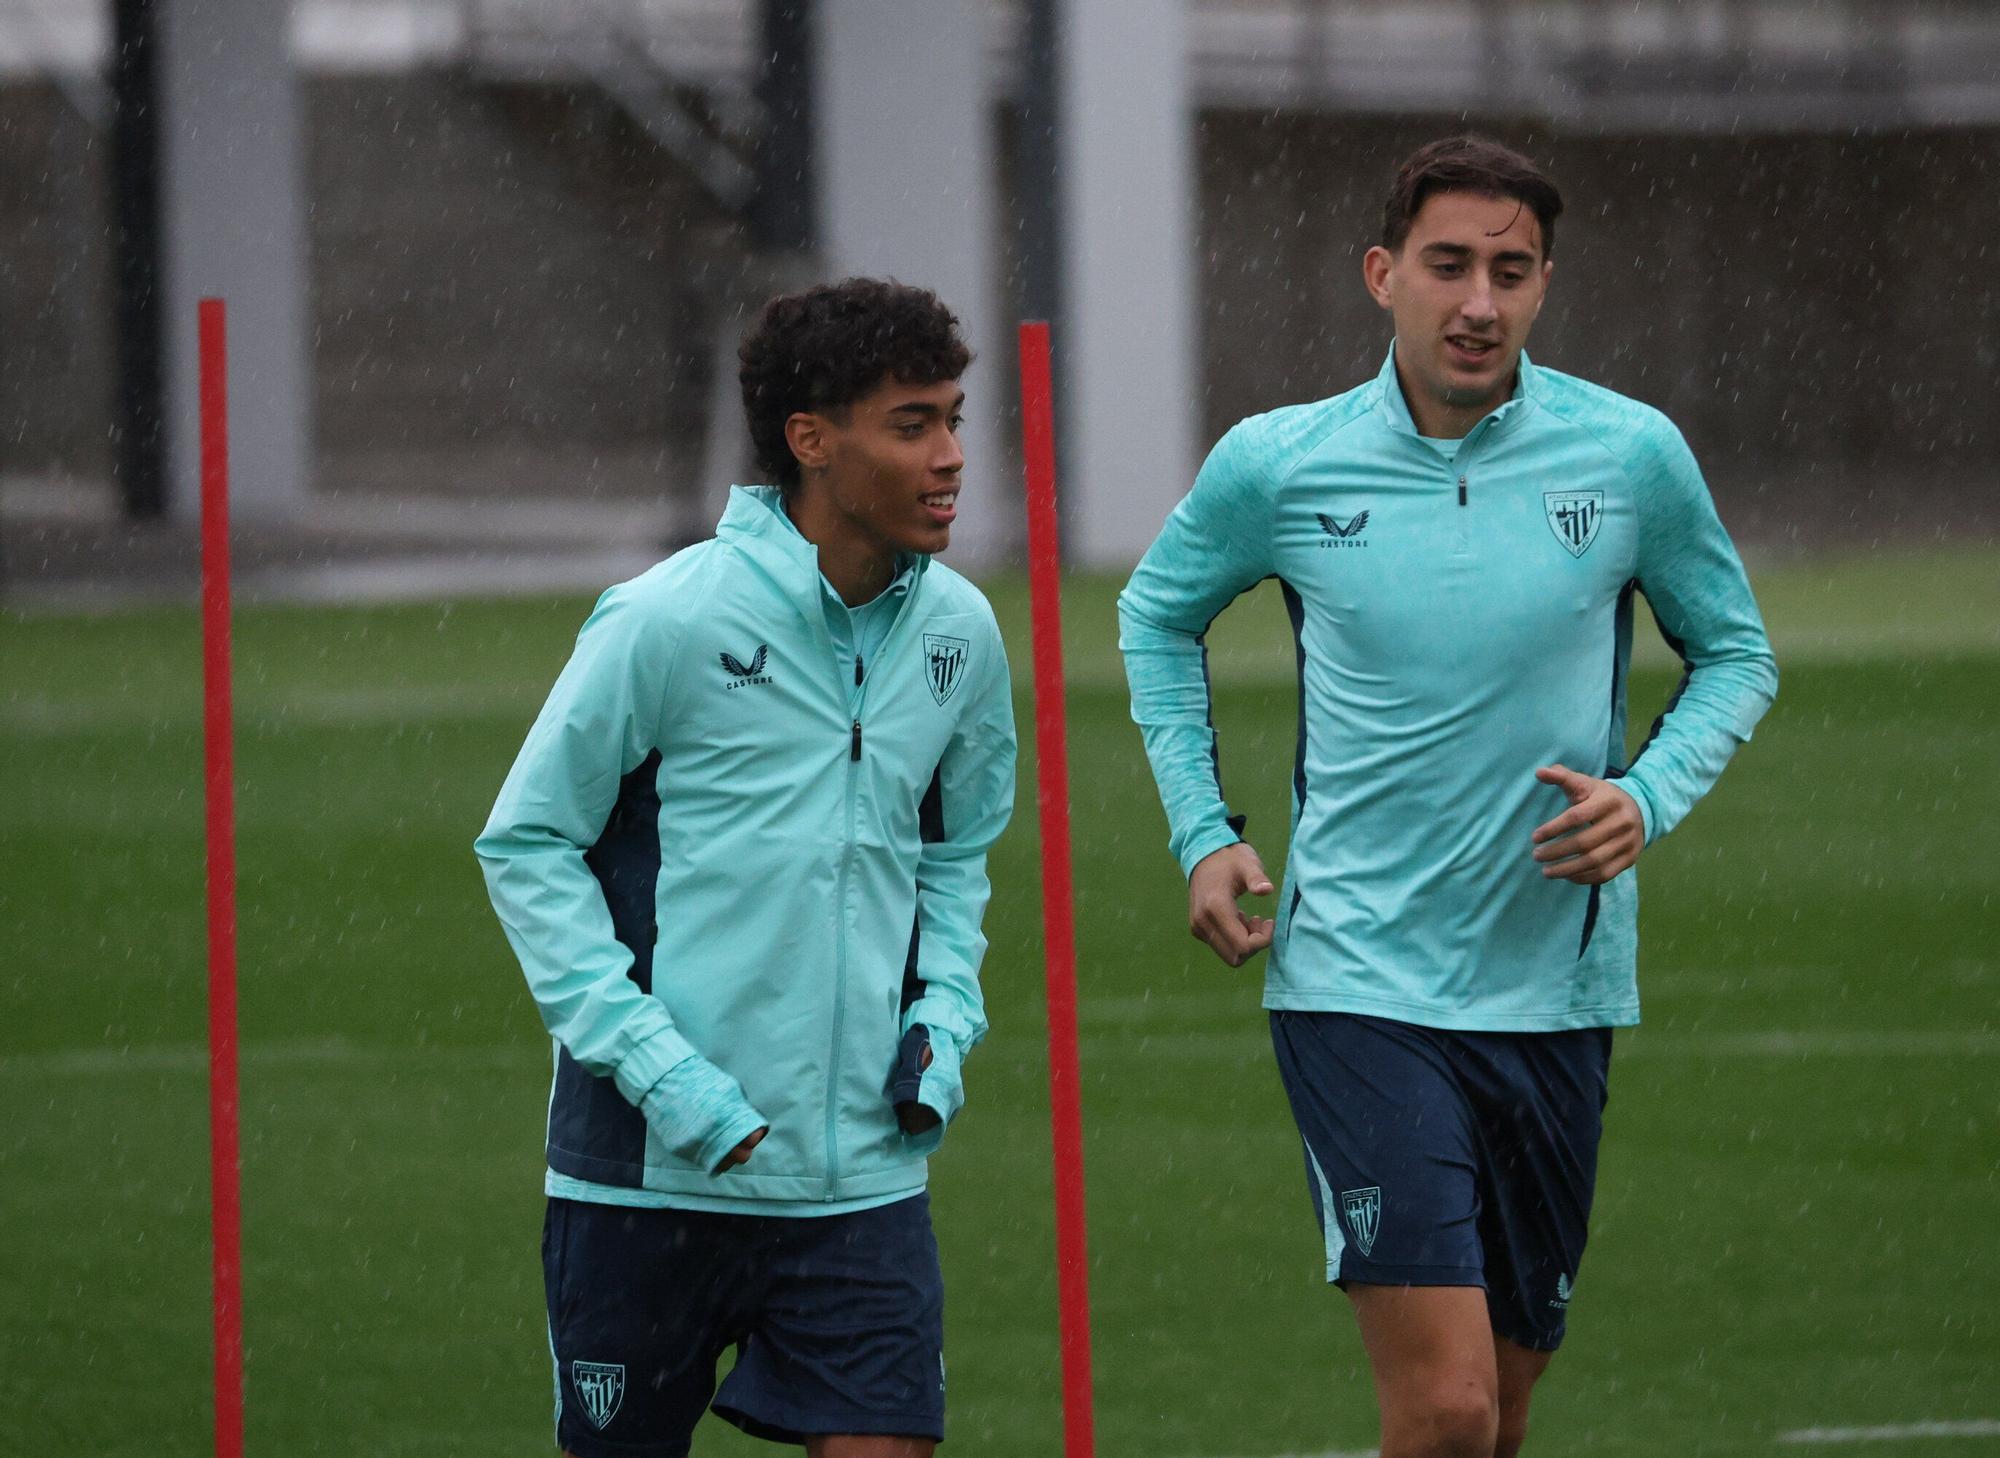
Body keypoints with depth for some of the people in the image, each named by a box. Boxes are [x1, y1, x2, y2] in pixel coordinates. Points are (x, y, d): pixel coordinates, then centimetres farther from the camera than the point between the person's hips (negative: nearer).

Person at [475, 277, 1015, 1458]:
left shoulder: (960, 633, 5)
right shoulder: (667, 622, -12)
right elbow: (526, 843, -6)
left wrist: (944, 1013, 6)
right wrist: (646, 1057, -13)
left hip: (864, 1172, 4)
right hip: (650, 1171, -4)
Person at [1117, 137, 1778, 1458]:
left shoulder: (1634, 457, -3)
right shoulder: (1275, 466, -3)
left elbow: (1735, 653, 12)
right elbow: (1158, 615, 17)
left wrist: (1648, 802, -7)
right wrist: (1204, 835, 7)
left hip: (1556, 989, 2)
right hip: (1357, 987, -2)